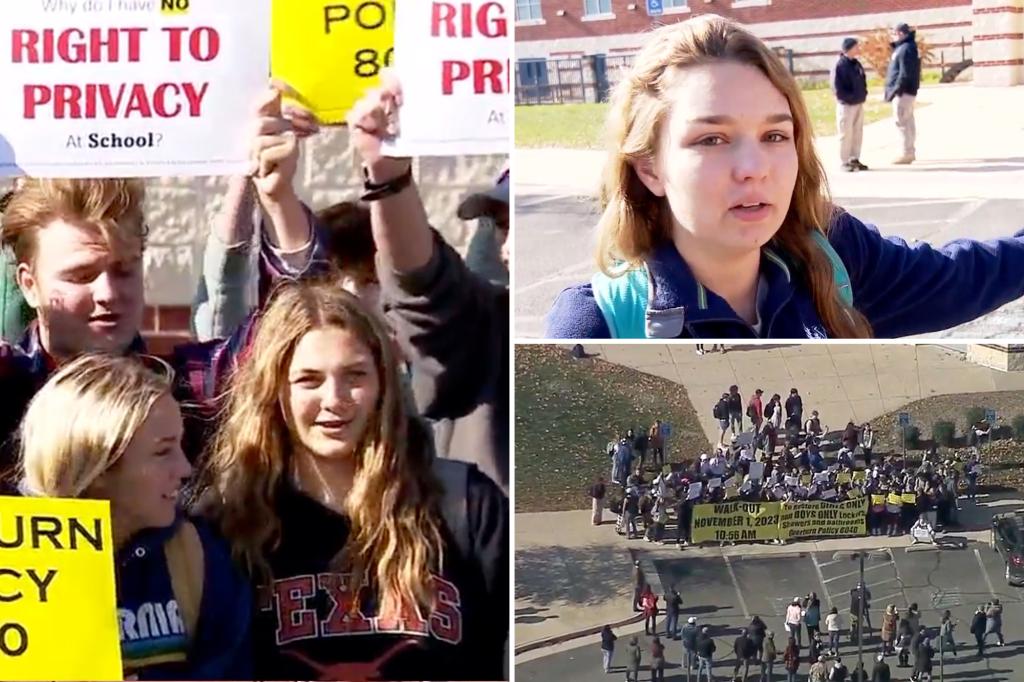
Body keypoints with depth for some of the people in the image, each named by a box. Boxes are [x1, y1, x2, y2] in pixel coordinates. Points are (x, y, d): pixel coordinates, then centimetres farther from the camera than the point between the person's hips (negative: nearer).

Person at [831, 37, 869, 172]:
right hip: (846, 105, -8)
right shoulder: (840, 65, -14)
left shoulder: (856, 64, 11)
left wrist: (863, 94, 3)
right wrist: (851, 97, -18)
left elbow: (862, 81, 19)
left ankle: (855, 159, 20)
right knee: (846, 134, -3)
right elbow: (837, 88, -18)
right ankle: (845, 162, 4)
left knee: (857, 133, 12)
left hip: (859, 104, 8)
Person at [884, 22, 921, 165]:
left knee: (901, 121, -8)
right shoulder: (902, 47, 15)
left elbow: (905, 73, -23)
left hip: (903, 91, -11)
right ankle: (910, 152, 22)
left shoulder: (906, 49, -18)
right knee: (908, 121, 15)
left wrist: (896, 90, -20)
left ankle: (907, 153, -6)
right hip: (908, 90, 11)